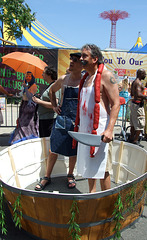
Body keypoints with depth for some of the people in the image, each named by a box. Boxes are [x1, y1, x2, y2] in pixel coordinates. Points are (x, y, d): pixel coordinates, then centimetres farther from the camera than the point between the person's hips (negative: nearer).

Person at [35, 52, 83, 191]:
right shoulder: (63, 79, 4)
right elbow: (52, 91, 22)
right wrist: (54, 106, 10)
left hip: (77, 121, -1)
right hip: (62, 118, 2)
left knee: (73, 150, 11)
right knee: (54, 149, 5)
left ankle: (70, 175, 31)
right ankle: (47, 177, 20)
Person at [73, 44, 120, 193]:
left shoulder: (106, 75, -10)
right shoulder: (86, 77, 16)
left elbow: (116, 103, -16)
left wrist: (109, 129, -25)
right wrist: (78, 125, 21)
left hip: (99, 128, -8)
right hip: (85, 127, 8)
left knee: (100, 166, -1)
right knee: (88, 164, 14)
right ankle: (92, 194, 29)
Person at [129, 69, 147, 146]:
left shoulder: (134, 82, 14)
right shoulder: (139, 83, -17)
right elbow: (138, 94, -28)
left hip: (133, 103, 10)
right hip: (138, 104, -10)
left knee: (134, 123, 17)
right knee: (140, 124, -3)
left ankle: (131, 138, 26)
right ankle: (135, 141, 1)